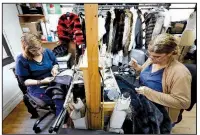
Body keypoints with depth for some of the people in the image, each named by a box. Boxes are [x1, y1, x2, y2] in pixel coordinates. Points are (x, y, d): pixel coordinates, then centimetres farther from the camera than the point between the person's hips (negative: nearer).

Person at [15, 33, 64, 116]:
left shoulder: (47, 52, -1)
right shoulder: (21, 60, -10)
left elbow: (55, 63, 14)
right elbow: (24, 81, -6)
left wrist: (54, 69, -10)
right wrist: (41, 82, -21)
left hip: (53, 81, 4)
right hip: (37, 87, -4)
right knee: (60, 99, -26)